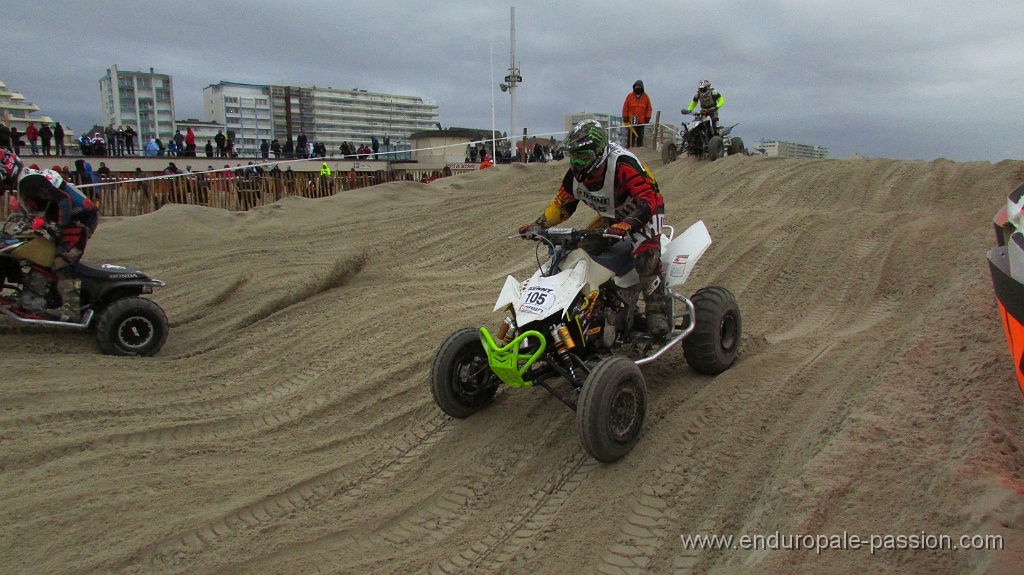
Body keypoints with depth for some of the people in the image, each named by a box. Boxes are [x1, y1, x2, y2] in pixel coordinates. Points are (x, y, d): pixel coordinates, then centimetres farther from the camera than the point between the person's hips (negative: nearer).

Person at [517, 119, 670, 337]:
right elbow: (562, 205, 6)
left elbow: (649, 199, -39)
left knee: (646, 257, -32)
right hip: (610, 218, 8)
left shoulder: (623, 164, -31)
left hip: (643, 213, -7)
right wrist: (537, 226, -8)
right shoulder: (575, 174, -8)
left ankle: (657, 312, -25)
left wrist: (626, 225, -55)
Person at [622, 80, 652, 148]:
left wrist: (647, 117, -1)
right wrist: (625, 117, 0)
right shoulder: (630, 96, 6)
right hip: (631, 121, -1)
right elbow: (625, 107, 6)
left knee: (640, 137, 4)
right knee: (630, 138, 1)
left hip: (642, 122, 1)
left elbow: (649, 109, 9)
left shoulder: (646, 97, 8)